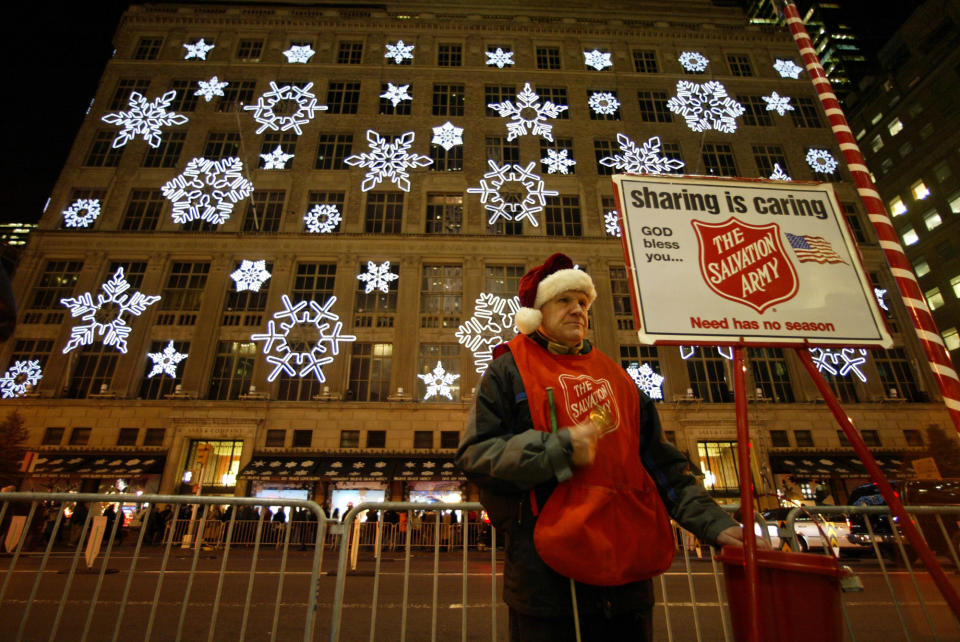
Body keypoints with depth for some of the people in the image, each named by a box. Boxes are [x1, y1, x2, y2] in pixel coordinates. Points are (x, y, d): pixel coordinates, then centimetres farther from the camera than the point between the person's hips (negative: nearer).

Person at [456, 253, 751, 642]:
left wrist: (713, 522, 7)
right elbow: (473, 454, -8)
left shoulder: (615, 377, 17)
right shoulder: (510, 370, 1)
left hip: (626, 570, 5)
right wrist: (558, 448, -17)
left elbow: (660, 463, 17)